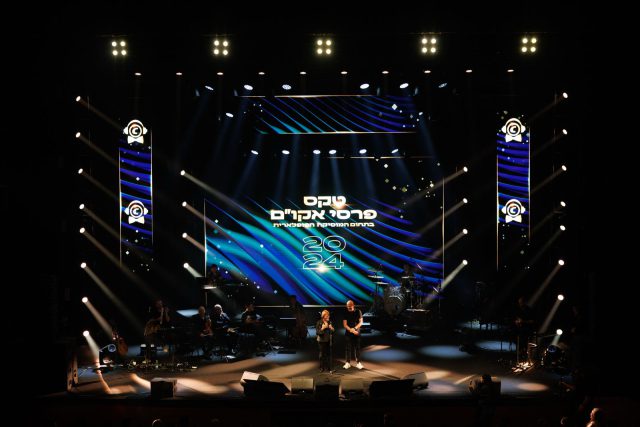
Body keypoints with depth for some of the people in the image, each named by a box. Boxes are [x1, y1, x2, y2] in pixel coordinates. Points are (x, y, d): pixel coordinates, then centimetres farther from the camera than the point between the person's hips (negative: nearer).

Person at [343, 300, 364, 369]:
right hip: (348, 333, 0)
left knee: (357, 348, 1)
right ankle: (348, 363, 6)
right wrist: (351, 330, -15)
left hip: (357, 333, 0)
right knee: (348, 348, 1)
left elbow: (360, 322, -2)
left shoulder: (358, 312, 1)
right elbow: (344, 324, -3)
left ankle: (358, 363, 4)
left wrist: (354, 328, -15)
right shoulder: (346, 314, 2)